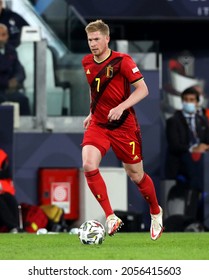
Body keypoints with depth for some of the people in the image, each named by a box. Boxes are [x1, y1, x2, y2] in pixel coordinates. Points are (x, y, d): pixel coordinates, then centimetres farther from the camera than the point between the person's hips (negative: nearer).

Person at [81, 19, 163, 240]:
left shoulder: (122, 61, -13)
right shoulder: (87, 63, 4)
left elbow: (142, 89, -16)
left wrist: (121, 107, -28)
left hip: (124, 125, -4)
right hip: (98, 124, 4)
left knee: (136, 175, 6)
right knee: (88, 165, -22)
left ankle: (156, 212, 35)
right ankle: (110, 217, -16)